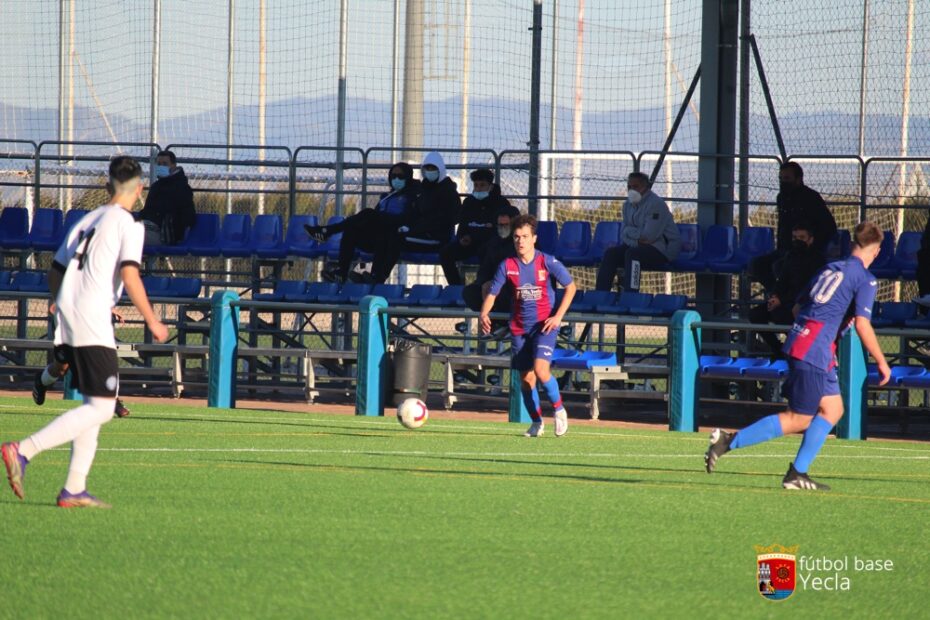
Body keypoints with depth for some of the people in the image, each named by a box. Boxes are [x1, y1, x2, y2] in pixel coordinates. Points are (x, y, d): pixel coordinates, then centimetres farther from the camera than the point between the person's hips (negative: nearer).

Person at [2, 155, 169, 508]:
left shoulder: (87, 220, 18)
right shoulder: (128, 225, -4)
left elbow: (55, 271, 22)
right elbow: (129, 275, -16)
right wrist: (152, 321, -10)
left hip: (67, 320, 8)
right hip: (93, 324, -8)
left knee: (93, 404, 14)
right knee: (101, 408, -9)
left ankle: (74, 490, 8)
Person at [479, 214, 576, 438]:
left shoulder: (547, 262, -8)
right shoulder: (507, 266, -1)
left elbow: (570, 287, 1)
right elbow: (492, 293, 0)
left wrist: (558, 316, -9)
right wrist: (484, 314, -21)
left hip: (544, 325, -3)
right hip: (519, 327, 3)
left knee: (540, 369, -21)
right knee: (525, 378, 4)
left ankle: (559, 409, 1)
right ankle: (536, 422, 22)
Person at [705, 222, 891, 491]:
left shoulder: (831, 268, 18)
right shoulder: (865, 280, -6)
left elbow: (799, 306, 22)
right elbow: (862, 324, -16)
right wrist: (882, 363, -8)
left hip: (798, 340, 9)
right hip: (815, 352, -9)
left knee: (833, 409, 15)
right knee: (799, 420, -3)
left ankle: (797, 473, 10)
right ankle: (729, 441, -10)